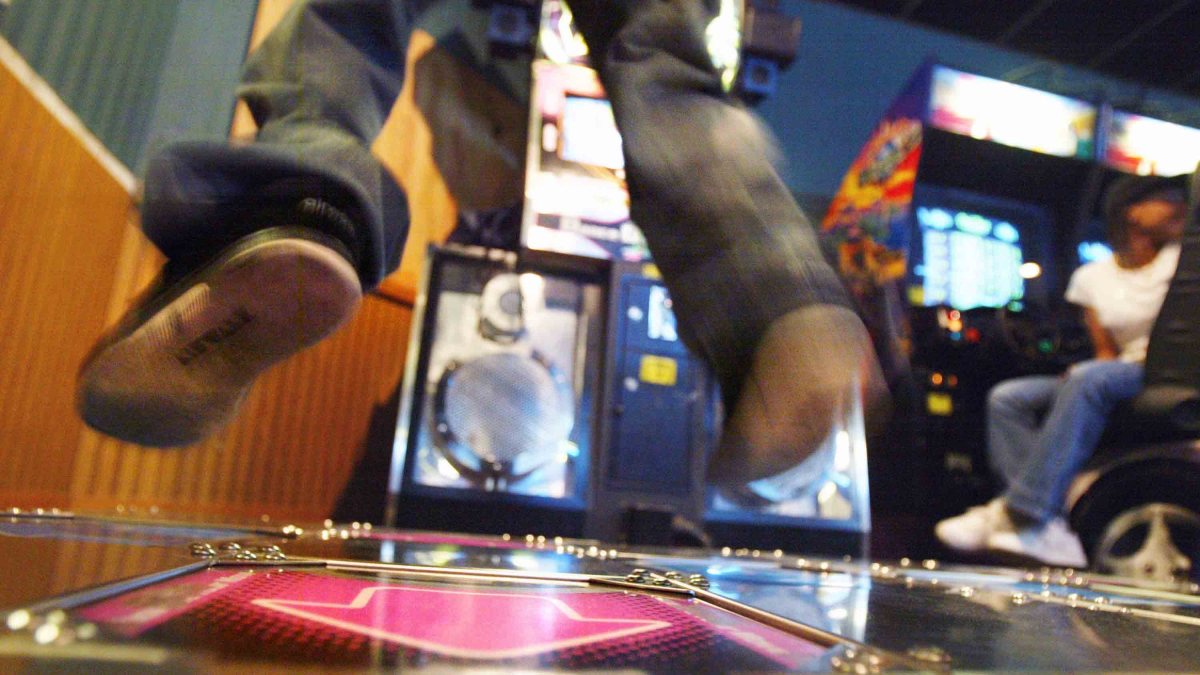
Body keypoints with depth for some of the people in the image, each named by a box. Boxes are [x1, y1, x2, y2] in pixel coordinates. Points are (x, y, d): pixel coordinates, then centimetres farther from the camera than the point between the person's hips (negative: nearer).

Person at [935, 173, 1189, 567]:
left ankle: (1022, 515, -40)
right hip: (1122, 376, 5)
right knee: (1007, 397, -15)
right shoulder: (1091, 277, 12)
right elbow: (1107, 352, 10)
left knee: (1089, 379, -36)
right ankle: (1050, 529, -31)